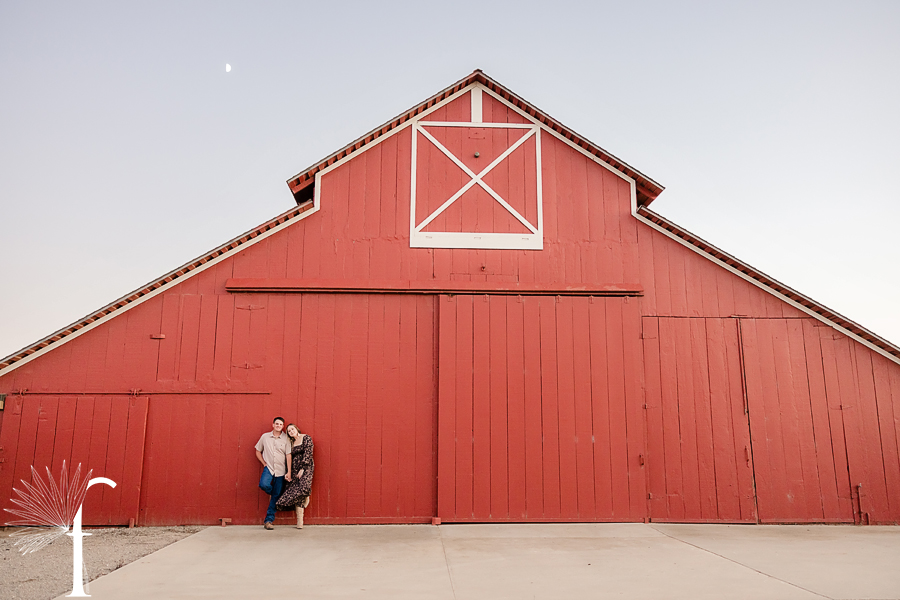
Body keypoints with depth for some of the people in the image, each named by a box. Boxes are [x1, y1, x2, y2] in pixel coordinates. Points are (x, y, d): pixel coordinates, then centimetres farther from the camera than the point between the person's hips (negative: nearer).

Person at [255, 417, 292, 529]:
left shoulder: (286, 438, 1)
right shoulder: (265, 437, 5)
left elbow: (288, 455, -2)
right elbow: (258, 451, 14)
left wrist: (289, 472, -7)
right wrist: (264, 464, 2)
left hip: (280, 470, 0)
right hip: (268, 468, 0)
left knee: (276, 497, 0)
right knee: (264, 484, -29)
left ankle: (269, 520, 8)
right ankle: (272, 492, 8)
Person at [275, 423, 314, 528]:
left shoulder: (306, 438, 1)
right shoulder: (292, 443, 19)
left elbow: (308, 454, -8)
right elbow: (290, 458, 17)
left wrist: (303, 469, -15)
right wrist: (289, 473, 6)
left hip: (306, 467, -5)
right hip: (295, 470, 5)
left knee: (303, 487, -30)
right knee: (297, 493, -6)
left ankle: (306, 497, 6)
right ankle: (299, 522, -5)